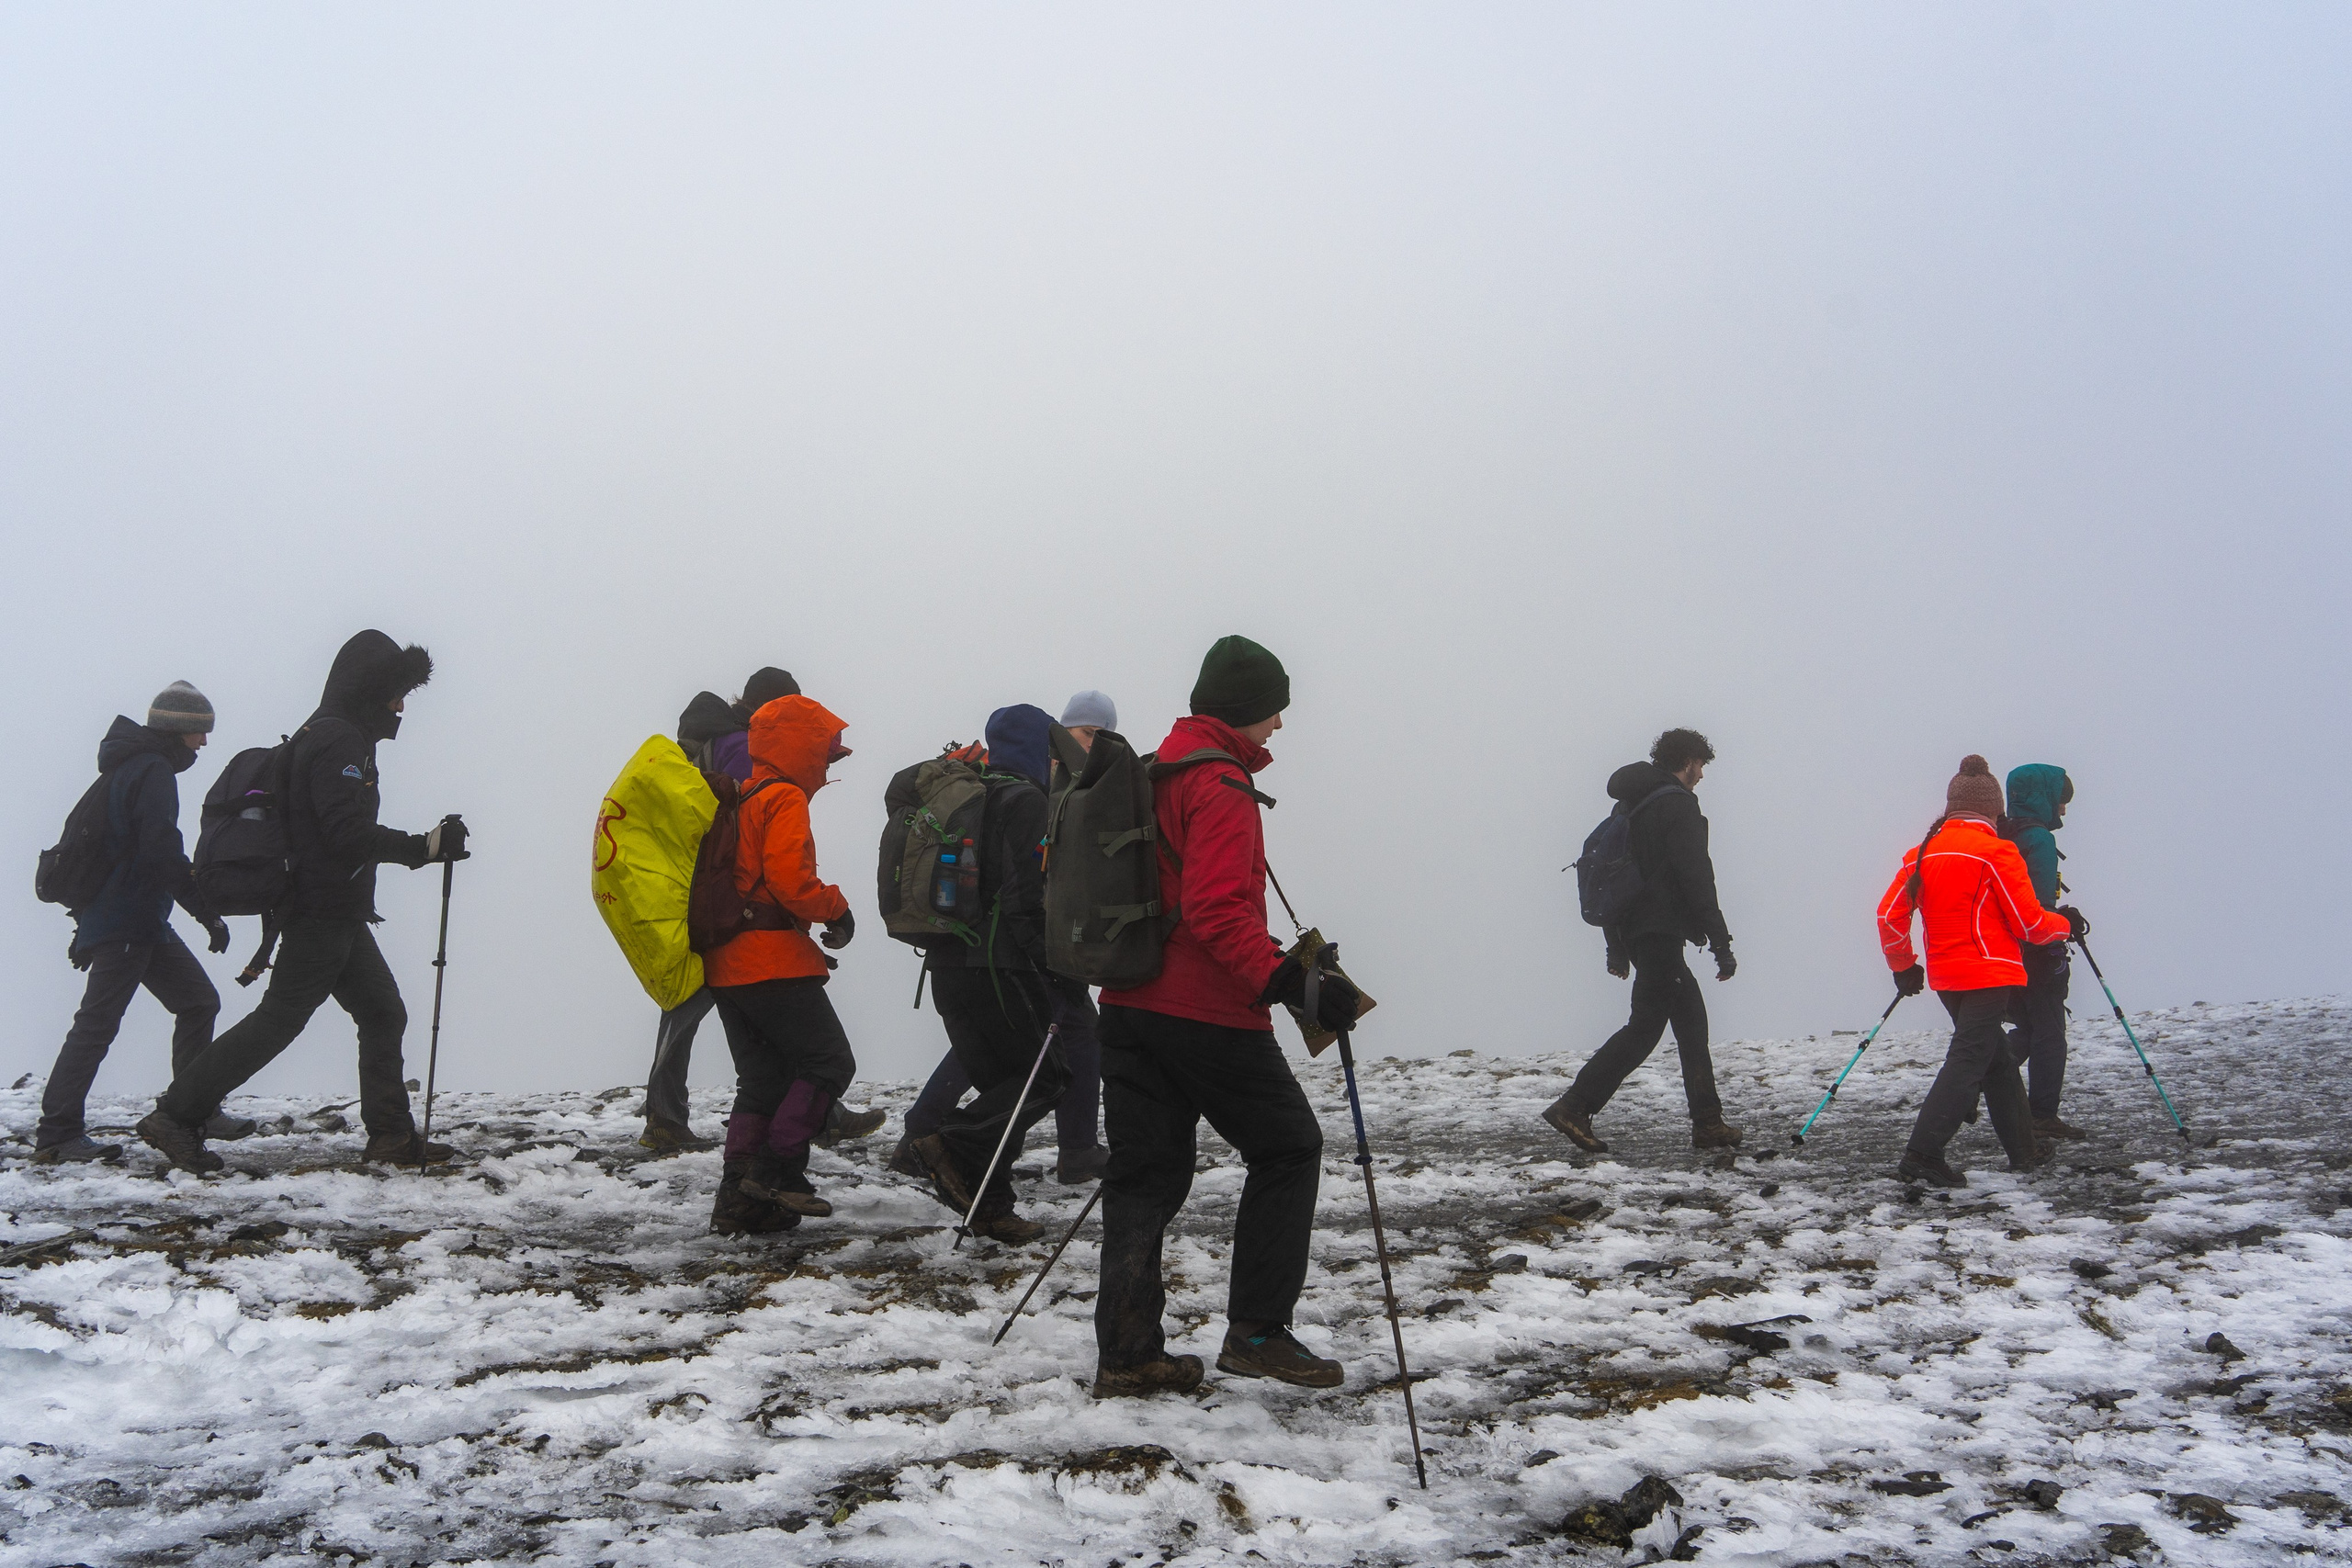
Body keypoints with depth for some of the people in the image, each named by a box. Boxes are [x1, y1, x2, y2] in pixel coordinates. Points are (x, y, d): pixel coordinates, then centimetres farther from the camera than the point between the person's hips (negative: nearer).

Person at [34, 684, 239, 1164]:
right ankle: (57, 1134, -8)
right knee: (98, 1021, -9)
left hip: (142, 922, 10)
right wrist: (208, 913, -18)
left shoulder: (132, 766, 18)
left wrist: (88, 918, 26)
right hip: (128, 922, -10)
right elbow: (163, 853, -22)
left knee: (198, 1000, 12)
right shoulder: (153, 771, -13)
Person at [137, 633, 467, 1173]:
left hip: (339, 917, 11)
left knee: (383, 1014, 11)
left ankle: (393, 1136, 13)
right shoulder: (336, 739, -14)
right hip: (324, 912, -11)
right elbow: (351, 833, -23)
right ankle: (176, 1115, -4)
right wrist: (429, 845, -19)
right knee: (278, 1019, -8)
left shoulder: (337, 737, 18)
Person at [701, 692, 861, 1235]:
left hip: (725, 965, 9)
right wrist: (835, 908, -5)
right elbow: (790, 878, -21)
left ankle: (739, 1199, 7)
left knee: (762, 1078, 11)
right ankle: (777, 1169, -9)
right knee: (829, 1061, -2)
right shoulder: (784, 799, -9)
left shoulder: (735, 799, 19)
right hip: (773, 962, -9)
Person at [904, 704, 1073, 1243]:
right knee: (1048, 1073, -2)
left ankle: (989, 1208, 6)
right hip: (999, 967, -9)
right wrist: (1062, 969, -15)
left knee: (1000, 1084, 13)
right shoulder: (1025, 799, -8)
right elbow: (1028, 895, -18)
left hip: (946, 965, 9)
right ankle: (955, 1147, -17)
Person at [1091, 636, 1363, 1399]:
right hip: (1208, 1013, -8)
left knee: (1144, 1171, 9)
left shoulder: (1152, 776, 17)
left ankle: (1127, 1353, 8)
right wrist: (1288, 981, -29)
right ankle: (1257, 1331, 5)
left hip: (1130, 1006, 9)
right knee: (1288, 1147, 6)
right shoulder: (1221, 784, -12)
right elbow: (1217, 910, -24)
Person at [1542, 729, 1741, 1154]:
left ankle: (1708, 1124, 16)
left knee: (1690, 1017, 14)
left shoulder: (1627, 804, 18)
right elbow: (1697, 881, -14)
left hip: (1632, 933, 9)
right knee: (1646, 1024, -9)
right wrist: (1721, 944, -11)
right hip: (1661, 933, -9)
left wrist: (1616, 947, 23)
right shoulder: (1678, 805, -9)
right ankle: (1575, 1107, -15)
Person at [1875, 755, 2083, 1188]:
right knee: (1968, 1062, -8)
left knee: (1997, 1057, 19)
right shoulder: (1996, 852, -10)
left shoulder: (1923, 852, 7)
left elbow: (1889, 914, 6)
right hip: (1989, 974, -7)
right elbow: (2029, 922, -7)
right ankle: (1921, 1154, -17)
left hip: (1945, 976, 7)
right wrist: (2064, 922, 14)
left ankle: (2023, 1148, 29)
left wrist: (1903, 966, 20)